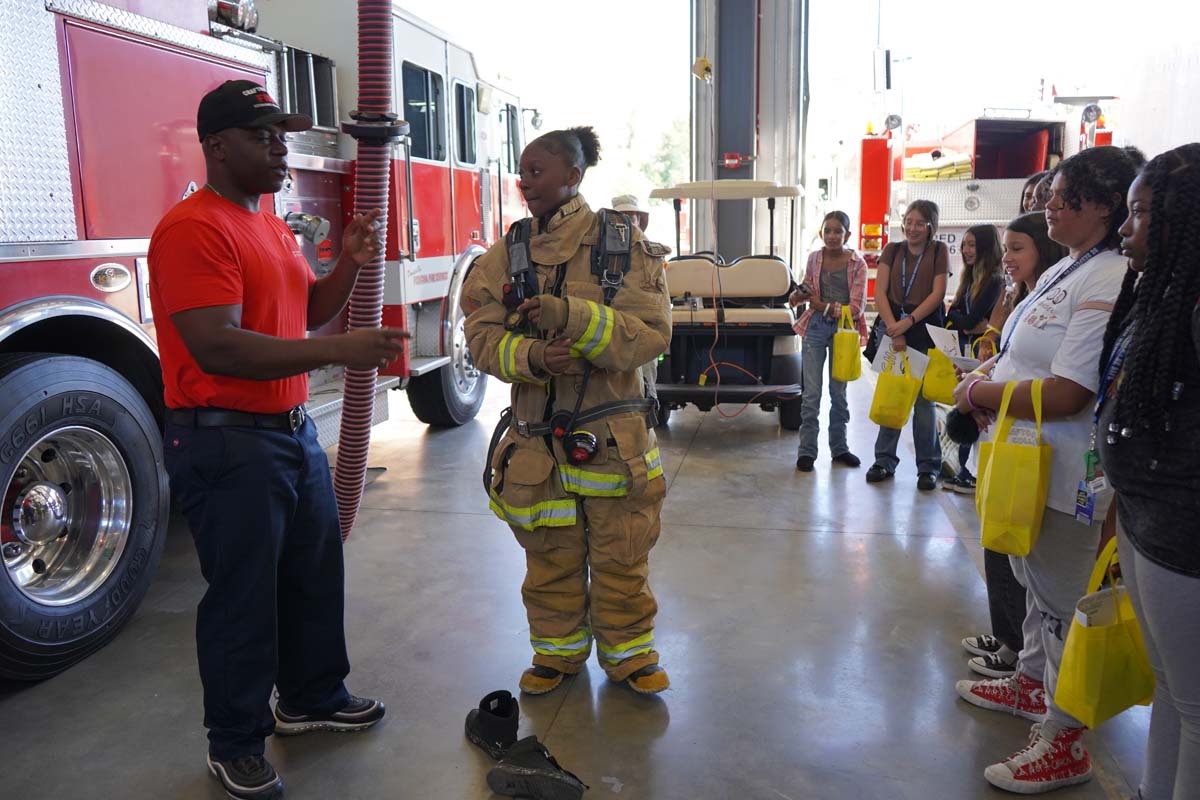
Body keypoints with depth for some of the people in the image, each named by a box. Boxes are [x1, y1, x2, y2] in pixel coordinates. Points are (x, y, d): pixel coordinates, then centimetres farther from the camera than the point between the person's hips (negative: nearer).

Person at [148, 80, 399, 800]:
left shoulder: (274, 227, 14)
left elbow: (306, 312, 21)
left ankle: (313, 697, 38)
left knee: (315, 573, 18)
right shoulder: (193, 229, -16)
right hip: (227, 443, -9)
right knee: (244, 597, 3)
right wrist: (336, 351, -30)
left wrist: (350, 265, 3)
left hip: (295, 431, 9)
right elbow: (218, 347, -25)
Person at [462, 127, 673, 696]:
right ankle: (559, 649, 34)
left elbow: (651, 332, -12)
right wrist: (530, 356, -23)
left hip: (612, 436, -2)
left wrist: (573, 317, -25)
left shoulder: (625, 245, -3)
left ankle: (627, 650, 29)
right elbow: (483, 335, -2)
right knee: (549, 555, 13)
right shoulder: (507, 253, 4)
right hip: (535, 434, 2)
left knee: (620, 554, 8)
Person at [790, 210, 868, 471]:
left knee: (839, 393, 12)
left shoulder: (857, 264, -6)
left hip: (842, 329, -1)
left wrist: (825, 306, -16)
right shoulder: (814, 258, 2)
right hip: (815, 328, 1)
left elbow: (857, 308, -11)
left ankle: (839, 447, 24)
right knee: (811, 393, -1)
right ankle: (807, 450, 6)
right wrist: (798, 296, -3)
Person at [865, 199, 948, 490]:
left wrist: (909, 321, -16)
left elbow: (937, 293, -4)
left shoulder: (939, 250, 5)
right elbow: (880, 292, 1)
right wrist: (894, 330, -11)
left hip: (926, 328, -2)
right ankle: (885, 460, 15)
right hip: (893, 326, 2)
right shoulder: (892, 250, 10)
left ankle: (928, 466, 8)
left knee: (924, 398, 0)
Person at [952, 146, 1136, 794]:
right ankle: (1032, 682, 44)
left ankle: (1064, 743, 19)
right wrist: (986, 386, 0)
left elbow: (1065, 394, -28)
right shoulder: (1064, 269, 9)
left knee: (1061, 601, 3)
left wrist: (981, 393, -15)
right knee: (1036, 582, 24)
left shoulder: (1107, 282, -23)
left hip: (1064, 475, -9)